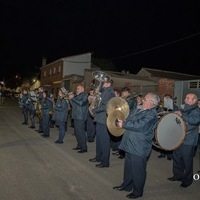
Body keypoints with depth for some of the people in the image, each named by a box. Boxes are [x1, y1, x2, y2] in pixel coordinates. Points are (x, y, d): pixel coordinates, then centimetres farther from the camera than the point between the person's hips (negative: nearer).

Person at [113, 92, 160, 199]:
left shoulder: (151, 115, -17)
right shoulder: (136, 111, 12)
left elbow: (138, 125, -27)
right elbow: (128, 120, 21)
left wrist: (123, 124, -18)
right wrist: (121, 121, -1)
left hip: (139, 148, -9)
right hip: (130, 145, 9)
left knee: (138, 171, 7)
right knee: (128, 167, 22)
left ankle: (137, 192, 24)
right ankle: (126, 185, 40)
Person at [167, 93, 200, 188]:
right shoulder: (183, 110, 13)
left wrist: (182, 115, -30)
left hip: (188, 141, -7)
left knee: (187, 161, 4)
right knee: (176, 158, 16)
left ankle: (187, 180, 22)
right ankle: (178, 175, 34)